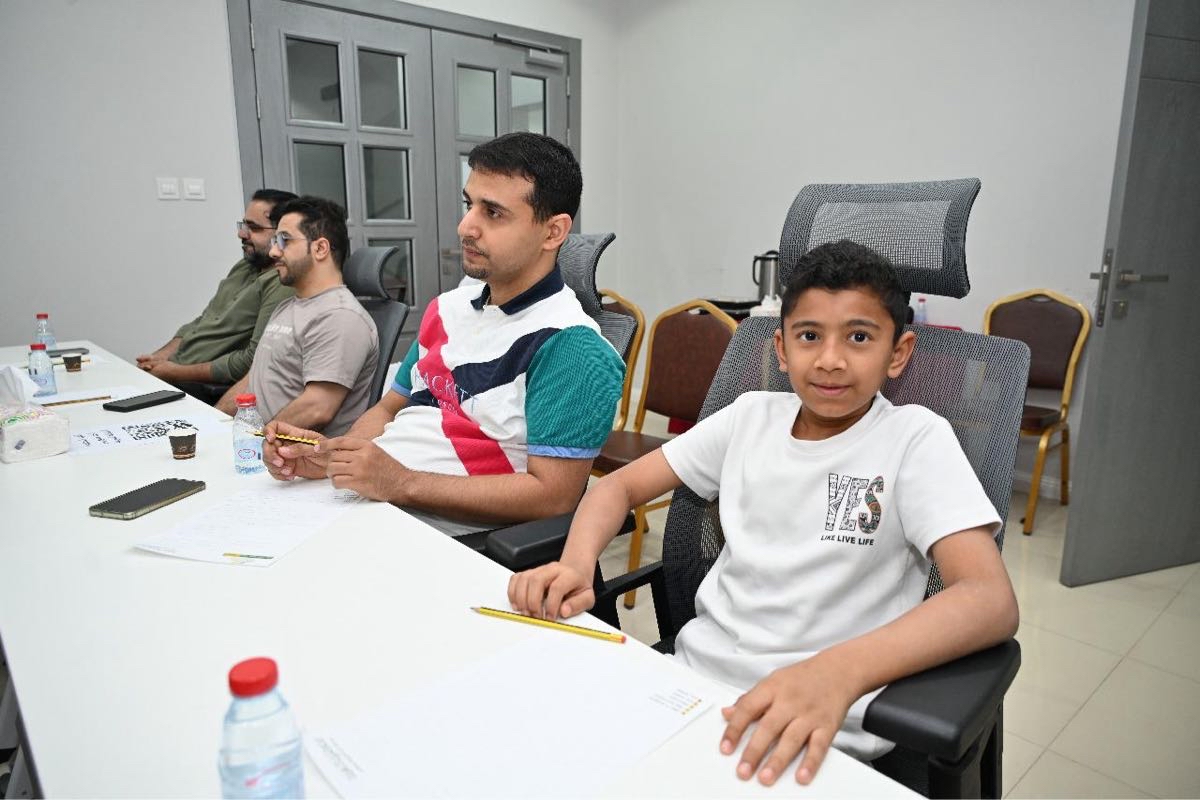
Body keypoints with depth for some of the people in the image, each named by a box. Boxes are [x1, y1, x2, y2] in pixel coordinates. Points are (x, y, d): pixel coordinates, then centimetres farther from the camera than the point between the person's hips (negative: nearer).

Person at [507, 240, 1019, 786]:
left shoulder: (916, 438, -8)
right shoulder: (752, 416, 4)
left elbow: (992, 601, -19)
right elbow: (621, 486, 8)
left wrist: (838, 672, -35)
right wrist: (576, 566, -12)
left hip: (821, 730, -3)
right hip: (694, 679, 4)